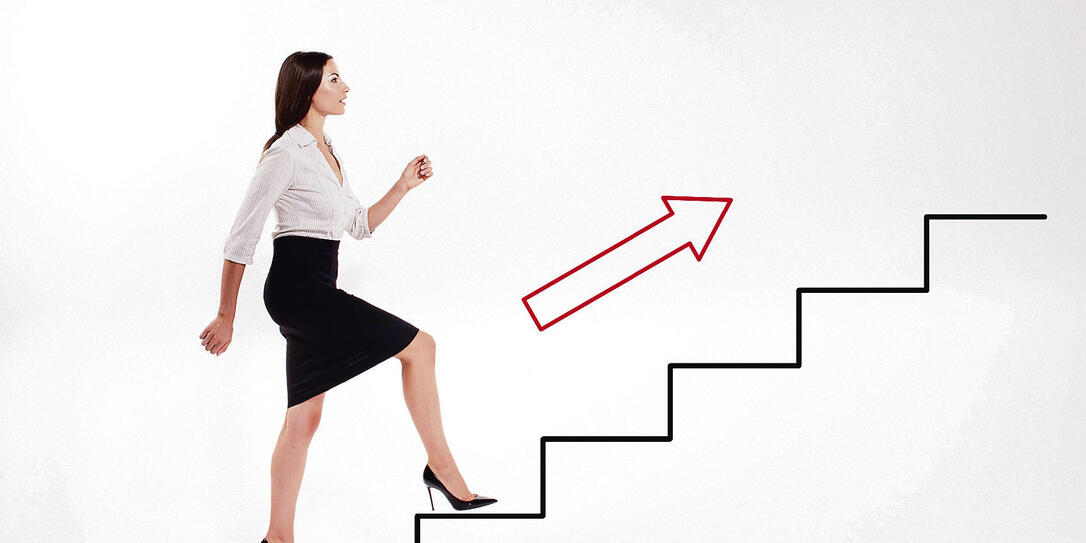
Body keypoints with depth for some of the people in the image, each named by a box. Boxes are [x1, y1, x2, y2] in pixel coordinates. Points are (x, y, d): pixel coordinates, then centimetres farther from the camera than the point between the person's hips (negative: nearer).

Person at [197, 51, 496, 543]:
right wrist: (225, 317, -10)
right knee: (419, 346, -10)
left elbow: (360, 225, 23)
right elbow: (241, 238, -11)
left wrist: (403, 186, 11)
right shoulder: (286, 153, -11)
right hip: (296, 286, -9)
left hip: (314, 291, 9)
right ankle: (441, 466, -2)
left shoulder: (327, 151, 17)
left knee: (304, 416, 8)